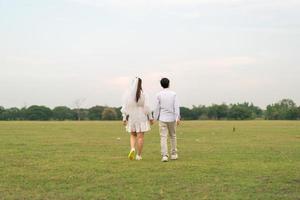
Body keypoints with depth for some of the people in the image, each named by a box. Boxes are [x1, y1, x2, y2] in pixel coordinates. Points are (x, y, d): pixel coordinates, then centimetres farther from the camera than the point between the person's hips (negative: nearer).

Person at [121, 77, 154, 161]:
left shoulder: (128, 94, -3)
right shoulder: (143, 94, -9)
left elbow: (125, 107, -3)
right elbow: (146, 107, -9)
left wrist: (124, 118, 2)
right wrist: (150, 118, 0)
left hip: (131, 117, 2)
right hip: (141, 117, -2)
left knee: (133, 135, 18)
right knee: (140, 137, 4)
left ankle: (132, 149, -7)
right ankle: (139, 155, 6)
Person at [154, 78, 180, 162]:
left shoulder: (159, 95, -2)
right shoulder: (173, 94, -1)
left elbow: (157, 108, -1)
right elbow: (176, 106, -9)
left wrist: (155, 118, 9)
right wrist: (178, 118, -12)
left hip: (162, 119, -1)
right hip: (172, 119, 1)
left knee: (163, 137, -3)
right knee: (173, 136, 17)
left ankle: (165, 155, -15)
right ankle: (174, 154, 21)